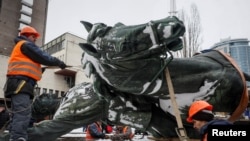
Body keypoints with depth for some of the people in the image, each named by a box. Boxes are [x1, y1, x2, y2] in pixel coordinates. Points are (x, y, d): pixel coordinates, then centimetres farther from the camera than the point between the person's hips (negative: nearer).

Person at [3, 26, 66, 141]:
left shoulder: (19, 47, 34)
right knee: (23, 115, -23)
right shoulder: (26, 44, 2)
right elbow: (43, 58, -5)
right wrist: (58, 62, 6)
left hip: (19, 84, 11)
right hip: (21, 82, -11)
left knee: (18, 116, 7)